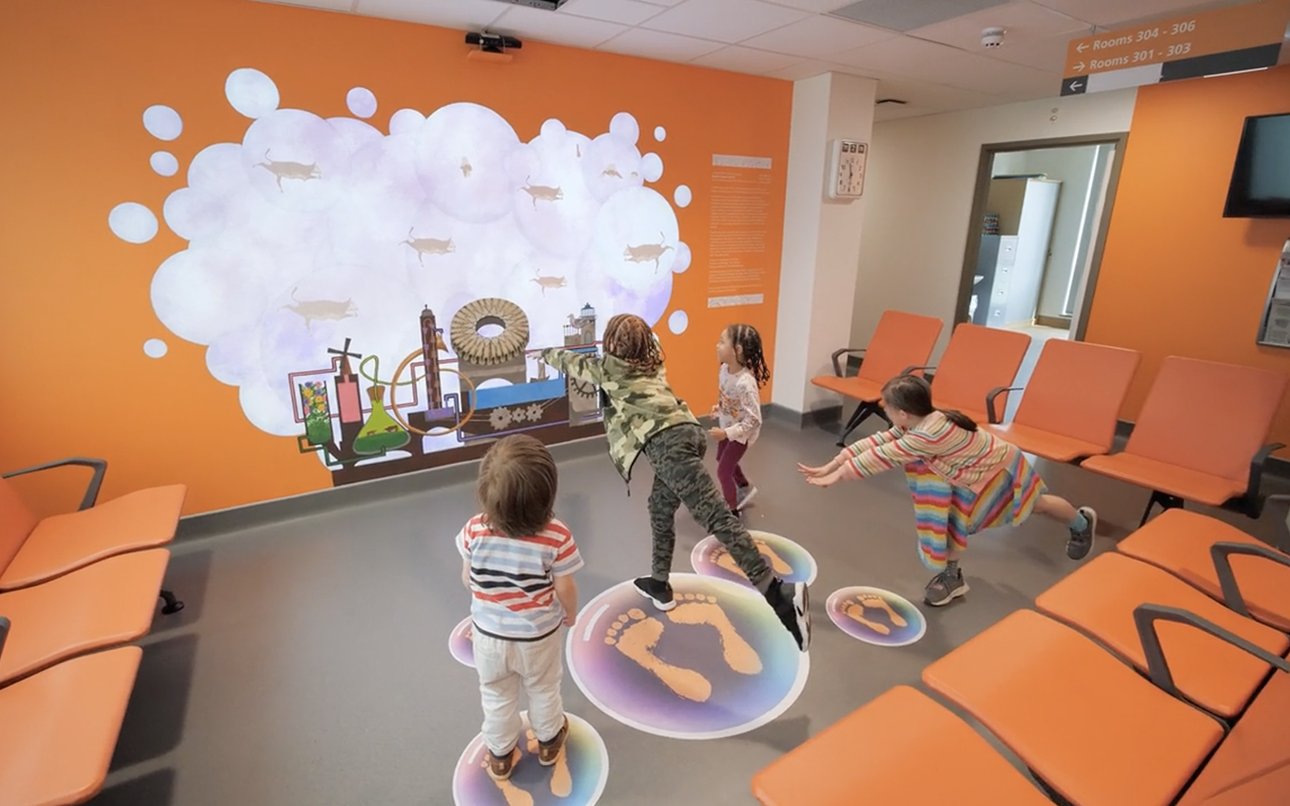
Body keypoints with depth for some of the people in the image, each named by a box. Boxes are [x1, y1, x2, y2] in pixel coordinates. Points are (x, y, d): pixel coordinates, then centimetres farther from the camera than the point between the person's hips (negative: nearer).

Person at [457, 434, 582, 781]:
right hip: (538, 635, -1)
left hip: (489, 633, 1)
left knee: (497, 697, 27)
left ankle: (500, 755, 50)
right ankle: (548, 742, 53)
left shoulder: (474, 530, -25)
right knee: (543, 690, 28)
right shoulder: (557, 536, -31)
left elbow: (467, 579, -8)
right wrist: (571, 613, 4)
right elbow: (565, 589, -19)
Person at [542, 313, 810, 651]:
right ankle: (659, 584, 36)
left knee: (713, 514, -17)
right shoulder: (651, 364, 30)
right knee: (661, 508, 24)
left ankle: (779, 592, -25)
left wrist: (547, 354, 55)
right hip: (688, 431, 8)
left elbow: (573, 363, 34)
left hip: (666, 441, -8)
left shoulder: (608, 367, 16)